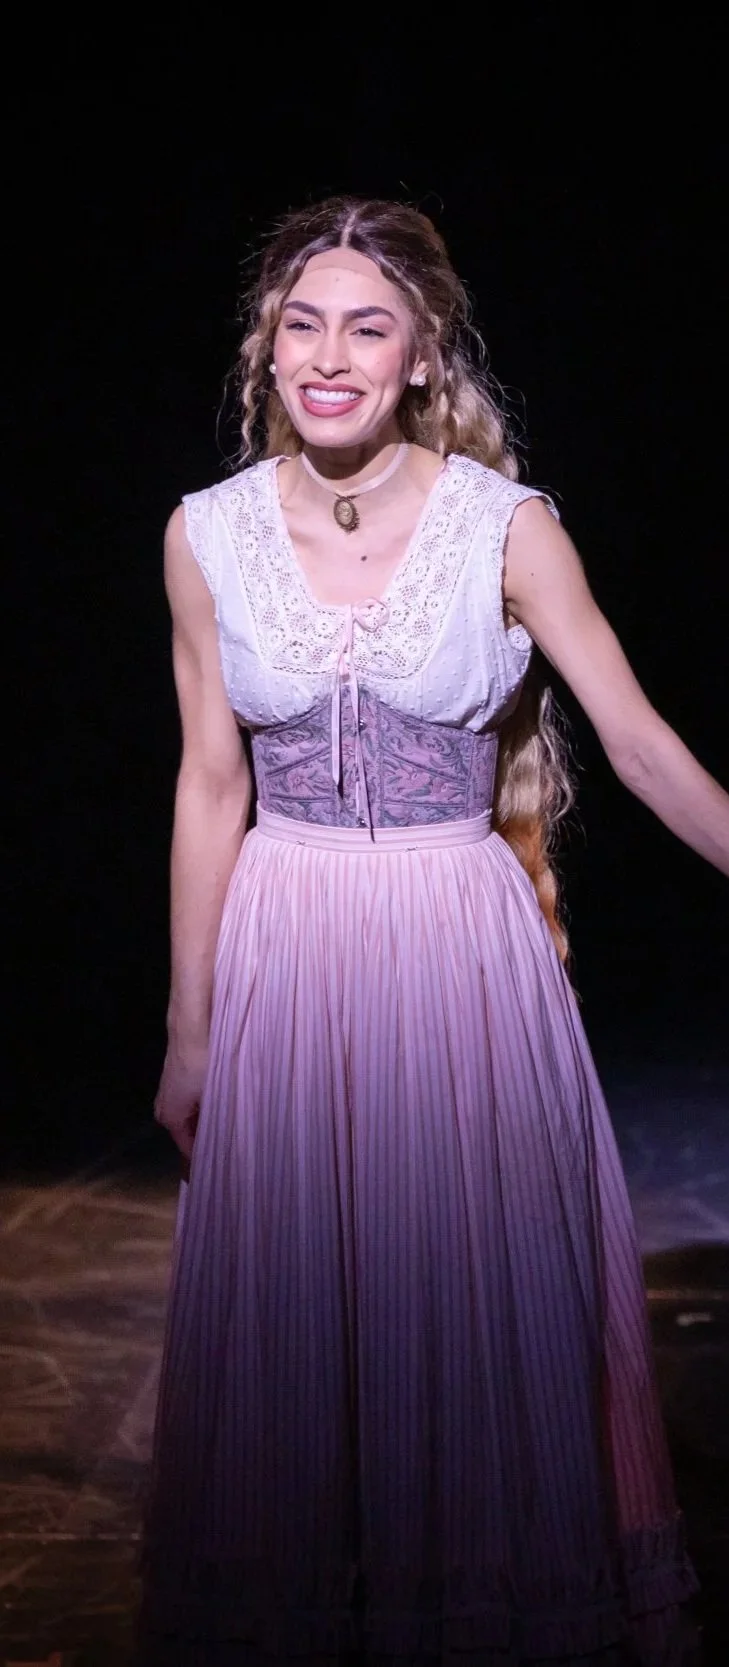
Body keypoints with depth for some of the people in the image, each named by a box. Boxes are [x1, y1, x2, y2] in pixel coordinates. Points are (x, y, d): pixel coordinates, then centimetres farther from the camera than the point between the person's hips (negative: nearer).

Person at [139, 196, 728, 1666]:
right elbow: (210, 788, 4)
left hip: (466, 950, -1)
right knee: (292, 1308, 10)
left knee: (486, 1301, 8)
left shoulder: (507, 525, -7)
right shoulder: (209, 534, -2)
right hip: (284, 951, 2)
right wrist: (188, 1030, 6)